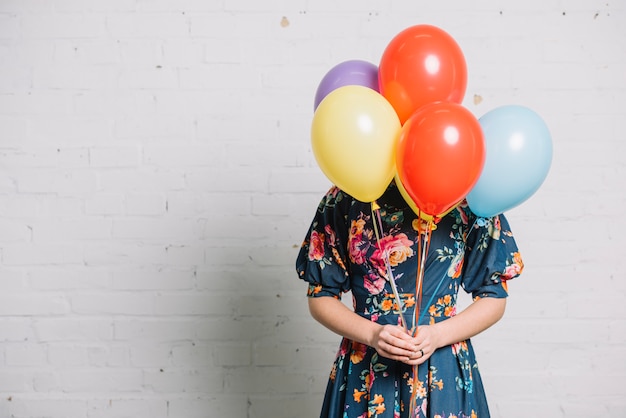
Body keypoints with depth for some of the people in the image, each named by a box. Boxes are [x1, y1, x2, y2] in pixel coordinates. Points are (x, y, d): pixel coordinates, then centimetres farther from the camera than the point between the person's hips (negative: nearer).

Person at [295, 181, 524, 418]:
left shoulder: (469, 200, -7)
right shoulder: (343, 199, -4)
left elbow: (494, 298, -1)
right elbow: (320, 297, 0)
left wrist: (438, 335, -17)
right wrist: (372, 334, -16)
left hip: (442, 372, 0)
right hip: (364, 370, 1)